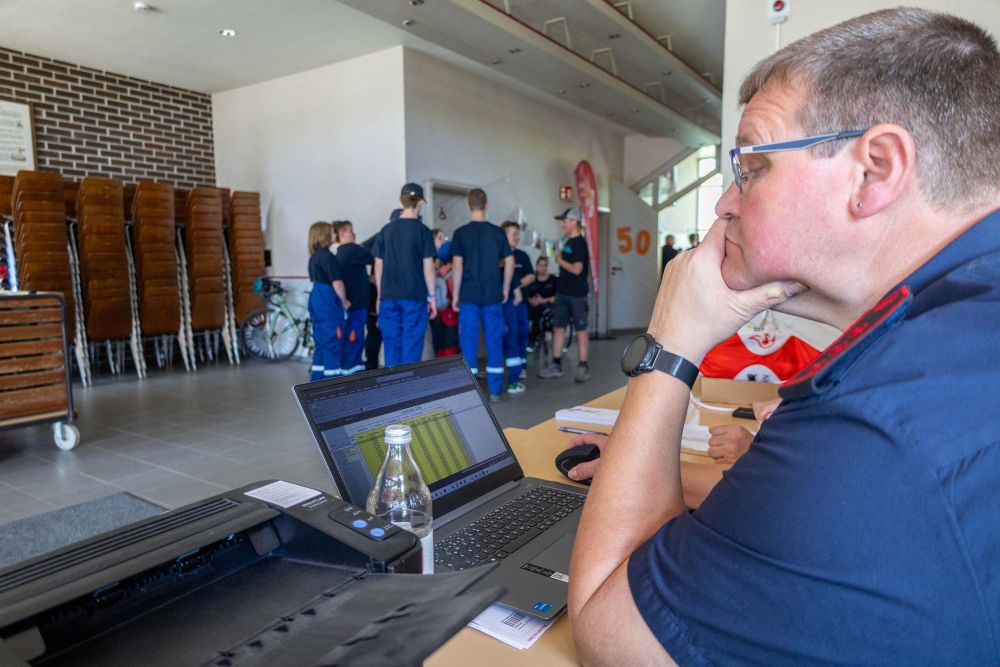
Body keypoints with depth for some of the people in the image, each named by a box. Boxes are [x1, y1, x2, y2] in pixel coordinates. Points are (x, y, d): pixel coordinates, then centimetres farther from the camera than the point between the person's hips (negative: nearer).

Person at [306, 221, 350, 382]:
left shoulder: (314, 256, 13)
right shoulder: (327, 256, -15)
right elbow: (337, 283, -17)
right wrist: (344, 301, -3)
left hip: (316, 300, 9)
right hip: (328, 303, -9)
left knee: (320, 341, 15)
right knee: (332, 341, -3)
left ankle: (317, 379, 20)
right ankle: (332, 379, 2)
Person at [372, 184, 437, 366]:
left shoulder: (386, 230, 6)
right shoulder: (423, 231, -3)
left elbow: (378, 266, 8)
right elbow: (428, 267, -4)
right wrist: (431, 296, 4)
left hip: (389, 297, 3)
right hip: (415, 297, -3)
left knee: (391, 347, 8)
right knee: (411, 347, 2)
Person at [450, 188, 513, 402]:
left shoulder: (461, 233, -3)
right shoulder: (498, 232, 4)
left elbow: (457, 265, -6)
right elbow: (509, 262, 5)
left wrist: (456, 295, 1)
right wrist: (505, 289, 15)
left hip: (469, 296, -2)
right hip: (493, 295, 2)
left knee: (469, 342, 4)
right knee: (494, 342, 7)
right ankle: (494, 390, 11)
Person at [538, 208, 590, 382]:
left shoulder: (579, 243, -12)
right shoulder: (568, 242, 13)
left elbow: (576, 269, -20)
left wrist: (560, 260, -10)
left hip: (577, 294, -8)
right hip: (562, 292, 8)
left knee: (581, 329, 0)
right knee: (558, 327, 8)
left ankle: (583, 366, 7)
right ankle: (556, 365, 15)